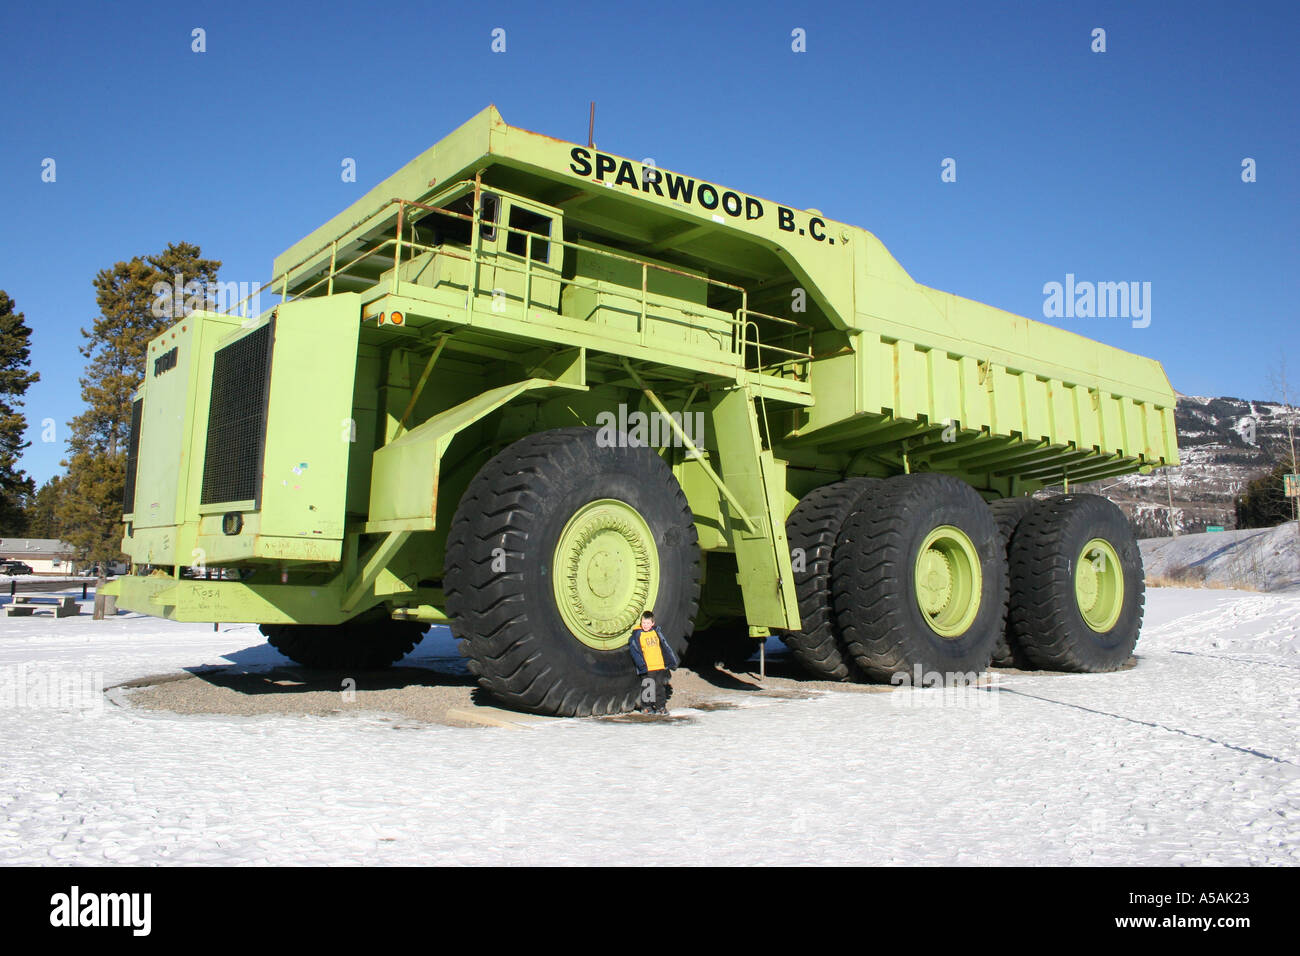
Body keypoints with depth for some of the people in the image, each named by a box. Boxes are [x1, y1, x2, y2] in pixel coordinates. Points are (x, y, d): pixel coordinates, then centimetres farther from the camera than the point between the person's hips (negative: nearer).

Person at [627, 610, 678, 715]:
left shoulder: (657, 632, 7)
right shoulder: (637, 635, -4)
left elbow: (665, 646, 16)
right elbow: (635, 650, -7)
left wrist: (671, 660, 16)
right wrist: (642, 664, -14)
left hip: (660, 666, 4)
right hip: (647, 667, -4)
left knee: (660, 687, 8)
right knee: (646, 687, 3)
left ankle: (660, 706, 17)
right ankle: (645, 707, 16)